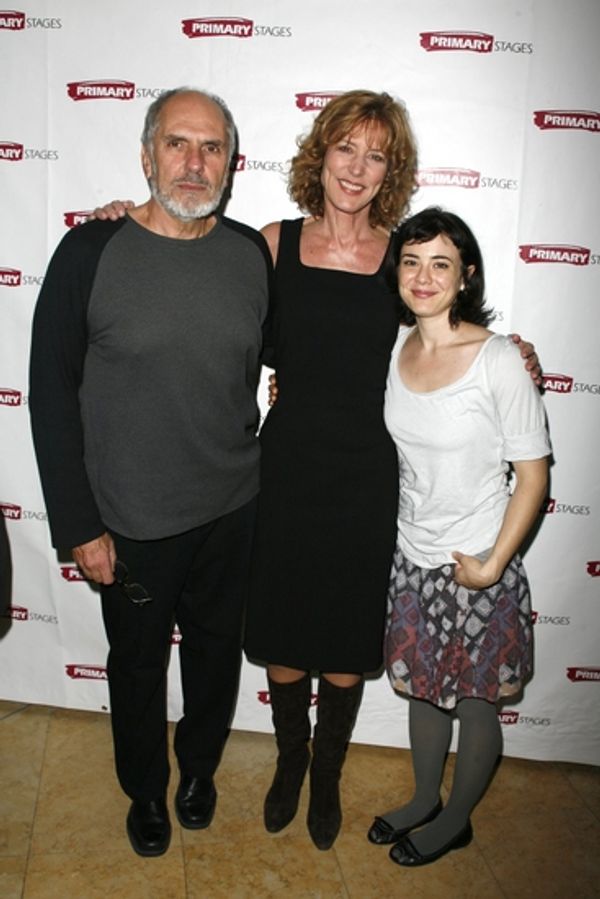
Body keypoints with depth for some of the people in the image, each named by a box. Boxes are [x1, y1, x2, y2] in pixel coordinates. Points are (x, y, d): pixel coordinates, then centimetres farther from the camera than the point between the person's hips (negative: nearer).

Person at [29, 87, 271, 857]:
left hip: (232, 511, 3)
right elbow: (51, 394, -10)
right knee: (138, 664, 18)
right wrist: (78, 526, -10)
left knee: (216, 652, 22)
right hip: (132, 522, -2)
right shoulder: (90, 253, -13)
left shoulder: (252, 253, -3)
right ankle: (146, 791, 47)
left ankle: (199, 769, 51)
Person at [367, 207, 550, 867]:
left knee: (473, 705, 15)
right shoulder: (395, 348, -2)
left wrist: (492, 565, -15)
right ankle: (423, 799, 47)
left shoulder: (498, 360, -18)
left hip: (477, 567, -5)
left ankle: (455, 821, 41)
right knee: (422, 687, 22)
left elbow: (533, 473, -14)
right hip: (412, 558, 5)